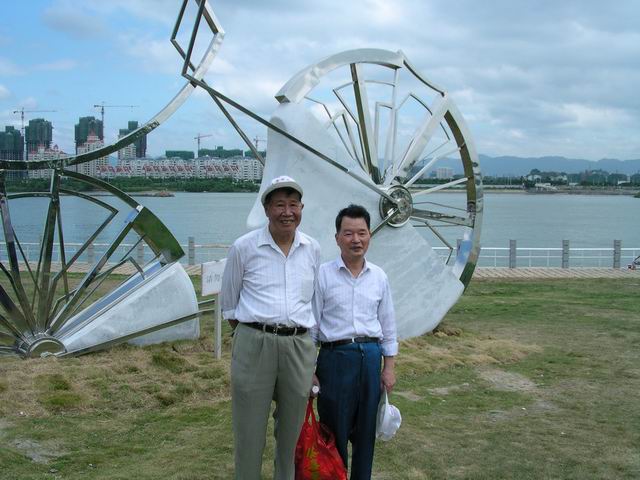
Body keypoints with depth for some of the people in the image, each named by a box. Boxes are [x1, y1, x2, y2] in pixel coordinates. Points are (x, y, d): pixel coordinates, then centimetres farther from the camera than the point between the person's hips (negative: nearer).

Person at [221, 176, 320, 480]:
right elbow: (229, 302, 9)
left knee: (291, 429, 13)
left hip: (299, 345, 3)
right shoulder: (244, 248, -1)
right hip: (254, 343, -3)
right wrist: (246, 333, 9)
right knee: (250, 429, 4)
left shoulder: (312, 249, 8)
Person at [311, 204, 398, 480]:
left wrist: (390, 366, 10)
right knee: (335, 430, 5)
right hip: (336, 356, -3)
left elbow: (388, 324, 13)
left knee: (366, 431, 12)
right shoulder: (323, 275, -3)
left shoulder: (379, 277, 7)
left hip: (371, 356, 3)